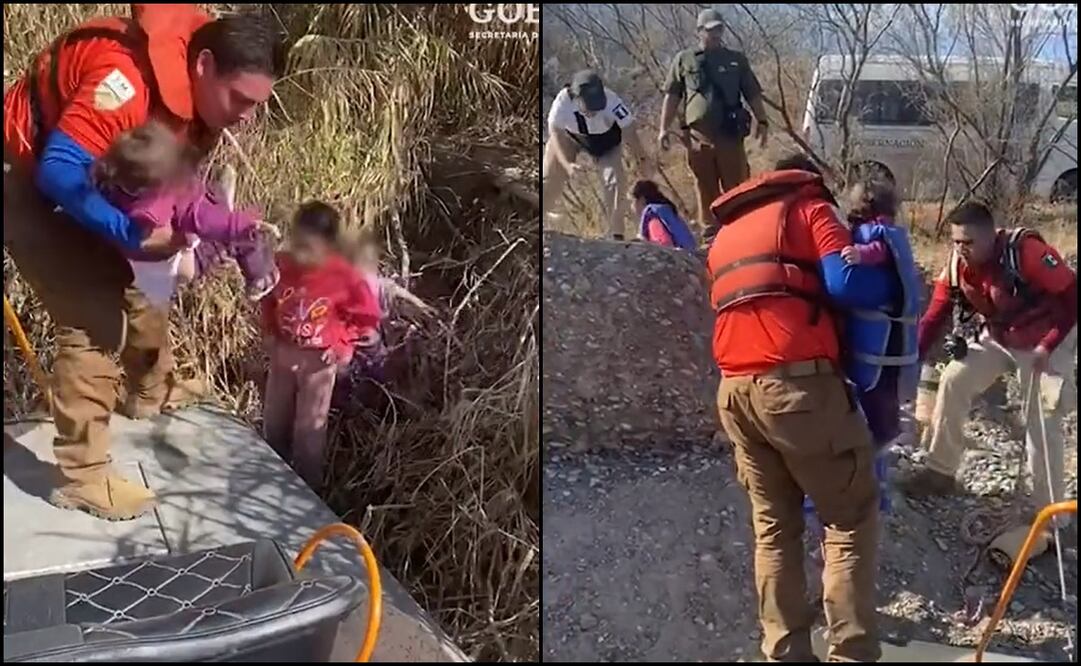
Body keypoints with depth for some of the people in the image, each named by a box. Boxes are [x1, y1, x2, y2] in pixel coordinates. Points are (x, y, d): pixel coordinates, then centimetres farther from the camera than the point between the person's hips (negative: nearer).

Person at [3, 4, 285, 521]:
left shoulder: (202, 90, -7)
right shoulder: (127, 76, -36)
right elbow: (58, 172, -37)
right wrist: (134, 232, -40)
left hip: (87, 176, 9)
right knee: (93, 318, -13)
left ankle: (158, 395, 43)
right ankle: (83, 477, -4)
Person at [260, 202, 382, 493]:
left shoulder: (344, 278, -24)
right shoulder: (281, 265, -14)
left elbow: (368, 315, -8)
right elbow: (269, 299, 8)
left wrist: (342, 345, -12)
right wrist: (269, 333, 0)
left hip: (319, 361, -4)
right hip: (282, 354, 4)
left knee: (308, 431, 6)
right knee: (273, 423, 20)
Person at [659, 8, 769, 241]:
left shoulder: (736, 60, 13)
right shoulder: (684, 59, 9)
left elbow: (753, 94, 13)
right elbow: (672, 96, 8)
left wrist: (762, 120, 2)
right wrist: (664, 128, 1)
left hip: (730, 133, 0)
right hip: (698, 135, 0)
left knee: (736, 186, -2)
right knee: (706, 188, 4)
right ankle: (711, 232, 12)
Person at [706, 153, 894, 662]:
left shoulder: (725, 232, 29)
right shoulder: (809, 208, 9)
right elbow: (850, 284, -7)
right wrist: (888, 280, 11)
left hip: (735, 391, 6)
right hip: (798, 384, -6)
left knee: (773, 526, 13)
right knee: (851, 516, 4)